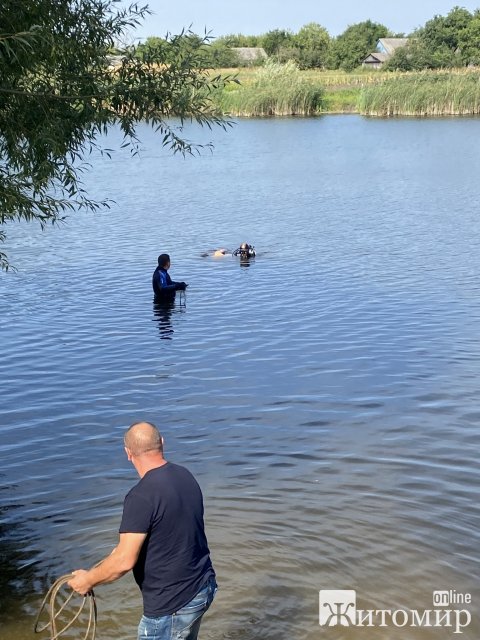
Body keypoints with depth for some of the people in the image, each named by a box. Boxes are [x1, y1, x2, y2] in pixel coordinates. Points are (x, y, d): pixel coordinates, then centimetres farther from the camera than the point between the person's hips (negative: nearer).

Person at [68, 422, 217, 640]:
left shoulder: (141, 496, -24)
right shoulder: (186, 476, 2)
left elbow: (124, 561, -24)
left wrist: (88, 579, -7)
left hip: (172, 604, -8)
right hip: (203, 588, 8)